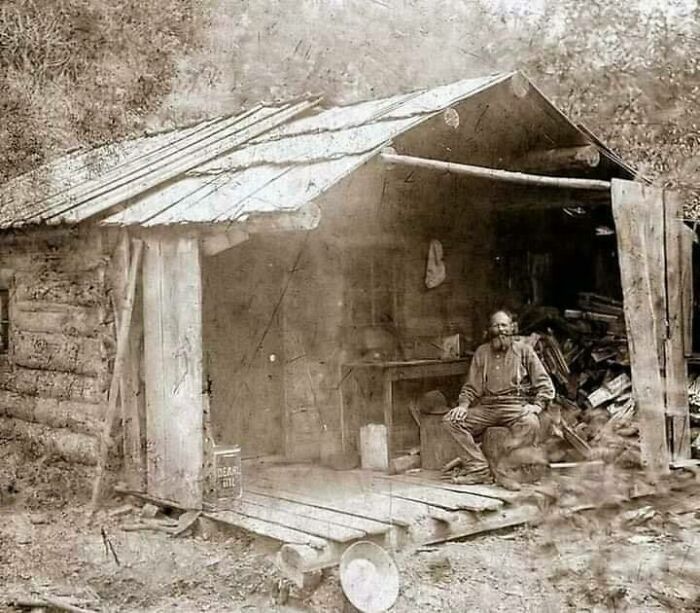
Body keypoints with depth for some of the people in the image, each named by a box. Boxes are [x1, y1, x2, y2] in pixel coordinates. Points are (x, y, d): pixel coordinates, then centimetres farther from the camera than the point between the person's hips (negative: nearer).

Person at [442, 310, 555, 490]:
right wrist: (463, 404, -3)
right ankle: (479, 469, -18)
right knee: (451, 420, -17)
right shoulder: (482, 352, 14)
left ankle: (500, 468, -22)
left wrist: (537, 405, -13)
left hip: (516, 405, -3)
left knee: (530, 423, -37)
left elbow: (544, 384, 4)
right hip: (486, 406, 3)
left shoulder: (524, 350, 6)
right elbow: (471, 386, 16)